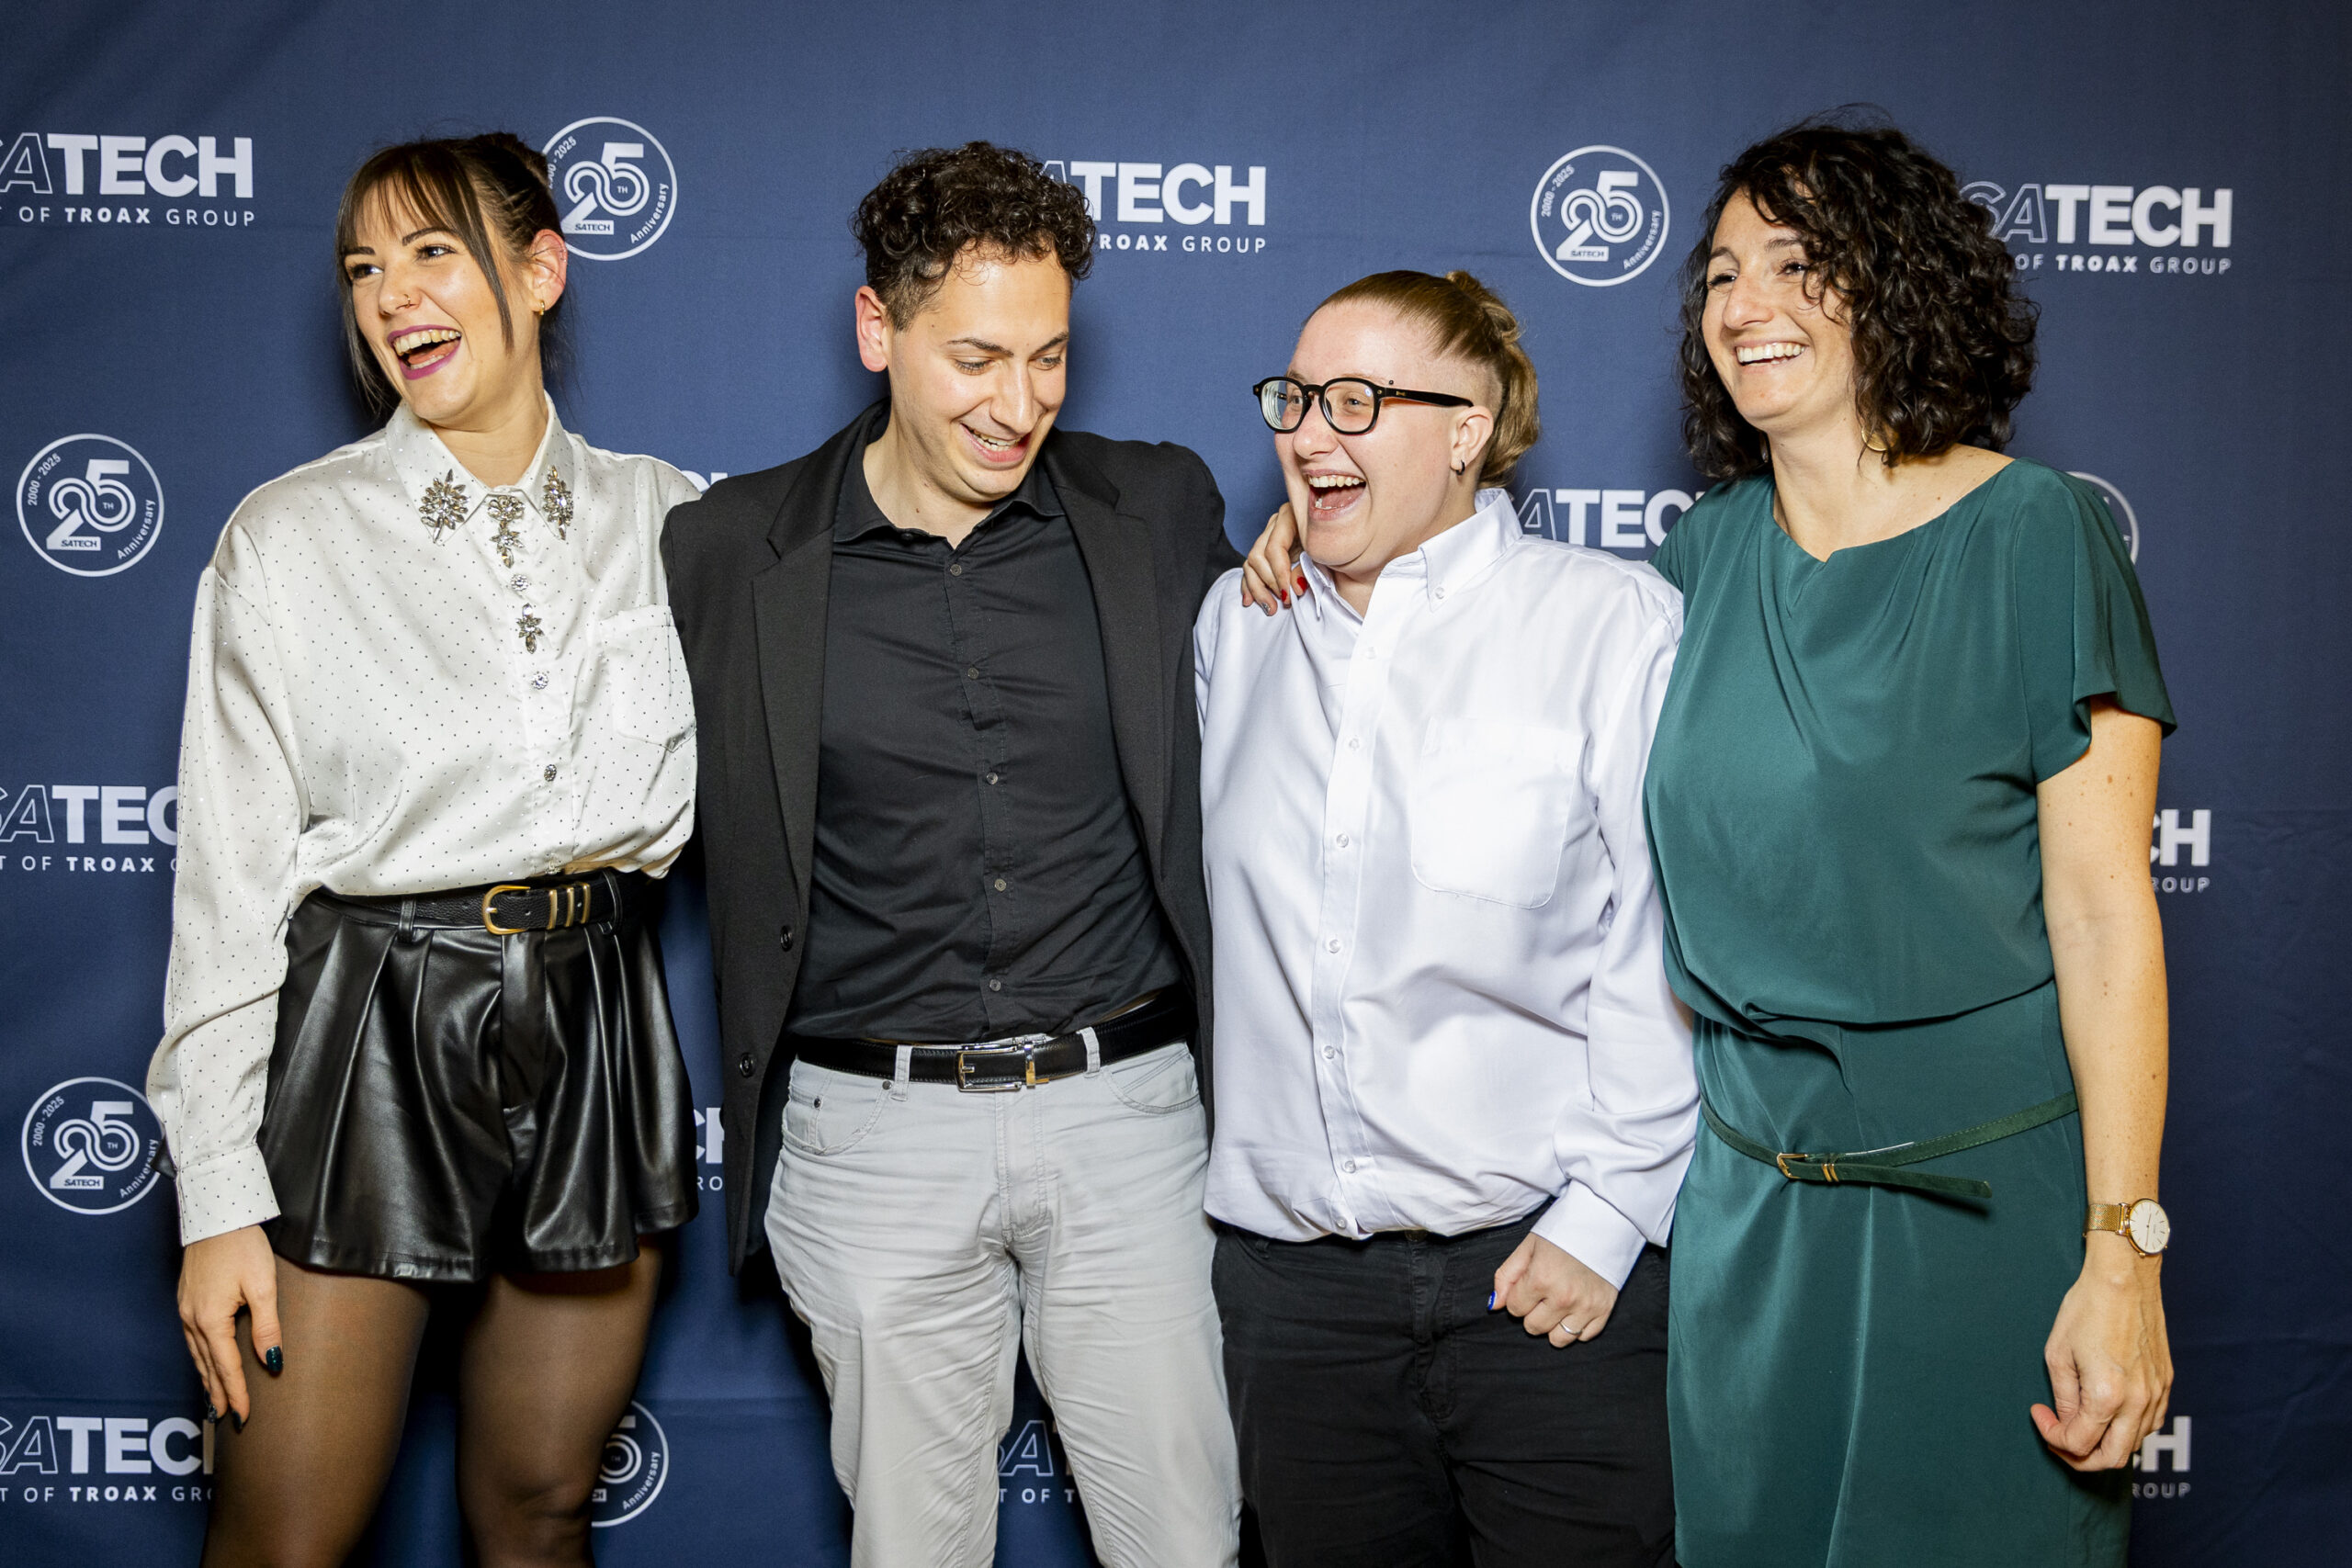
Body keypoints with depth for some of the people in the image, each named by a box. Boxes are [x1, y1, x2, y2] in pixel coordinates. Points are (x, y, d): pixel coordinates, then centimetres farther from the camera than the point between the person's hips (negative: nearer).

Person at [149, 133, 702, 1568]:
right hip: (366, 1035, -2)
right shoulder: (289, 538, -2)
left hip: (598, 1034, 3)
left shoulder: (666, 518, 6)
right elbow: (231, 874, -3)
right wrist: (218, 1194, -7)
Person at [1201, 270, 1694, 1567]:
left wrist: (1611, 1208, -10)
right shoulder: (1236, 629, 10)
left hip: (1552, 1263, -3)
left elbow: (1663, 934, -7)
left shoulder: (1612, 621, -5)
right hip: (1291, 1264, 4)